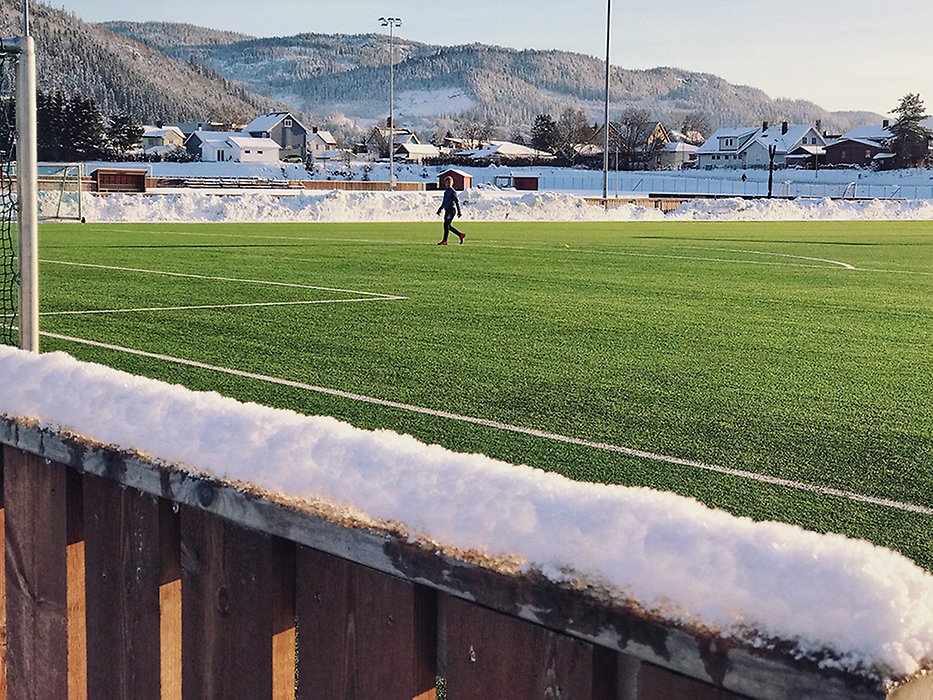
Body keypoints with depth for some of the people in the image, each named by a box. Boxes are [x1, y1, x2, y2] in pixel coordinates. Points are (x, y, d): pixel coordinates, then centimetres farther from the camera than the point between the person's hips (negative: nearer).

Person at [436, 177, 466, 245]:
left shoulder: (453, 191, -8)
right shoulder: (446, 192, 16)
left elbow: (457, 201, -11)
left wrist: (459, 211, -15)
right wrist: (440, 209, 22)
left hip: (451, 210, -9)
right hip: (447, 210, 9)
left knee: (446, 225, -11)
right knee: (448, 226, 9)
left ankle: (444, 241, -8)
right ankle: (460, 235, 20)